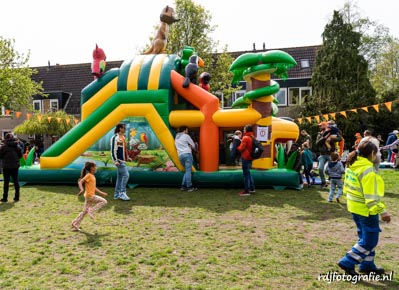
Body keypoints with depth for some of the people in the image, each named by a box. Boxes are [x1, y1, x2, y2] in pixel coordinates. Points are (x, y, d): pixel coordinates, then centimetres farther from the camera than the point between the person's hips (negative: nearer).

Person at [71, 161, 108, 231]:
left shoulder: (92, 176, 15)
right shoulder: (88, 175, -12)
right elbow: (80, 182, -22)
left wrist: (101, 193, 24)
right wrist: (82, 189, -39)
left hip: (90, 196, 9)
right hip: (89, 196, -9)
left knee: (84, 211, 12)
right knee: (104, 201, -8)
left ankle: (75, 225, 18)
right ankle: (91, 210, -6)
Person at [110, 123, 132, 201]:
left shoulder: (122, 137, 16)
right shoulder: (115, 138, -11)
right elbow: (113, 150, -15)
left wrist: (127, 157, 18)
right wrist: (115, 160, -20)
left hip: (123, 160, 9)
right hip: (119, 160, -9)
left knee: (120, 177, 10)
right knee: (126, 175, -15)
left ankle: (117, 194, 16)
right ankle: (122, 193, -10)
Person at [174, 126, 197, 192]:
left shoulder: (176, 138, 23)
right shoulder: (186, 136, 1)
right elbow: (193, 145, 8)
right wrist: (192, 148, 29)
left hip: (180, 155, 7)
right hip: (187, 154, -7)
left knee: (187, 171, 13)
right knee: (188, 170, -6)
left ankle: (183, 186, 7)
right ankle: (189, 187, -6)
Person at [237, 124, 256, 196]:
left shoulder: (245, 138, -16)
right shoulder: (252, 137, 9)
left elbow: (241, 148, -16)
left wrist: (236, 147, 2)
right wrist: (241, 142, 7)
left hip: (245, 158, -8)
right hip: (250, 158, 8)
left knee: (246, 174, -3)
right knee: (248, 173, 19)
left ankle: (246, 191, 1)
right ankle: (252, 188, 25)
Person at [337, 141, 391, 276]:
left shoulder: (351, 165, 5)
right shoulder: (367, 169, -22)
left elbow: (347, 186, 14)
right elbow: (372, 195, -24)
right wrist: (382, 211, -20)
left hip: (354, 206, 9)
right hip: (366, 209, -9)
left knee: (365, 237, 20)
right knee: (370, 240, 4)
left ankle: (367, 265, 31)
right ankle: (347, 263, 6)